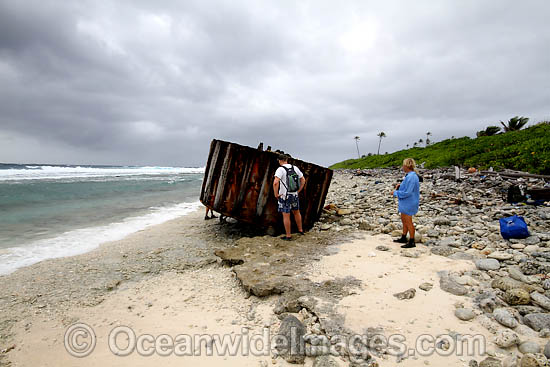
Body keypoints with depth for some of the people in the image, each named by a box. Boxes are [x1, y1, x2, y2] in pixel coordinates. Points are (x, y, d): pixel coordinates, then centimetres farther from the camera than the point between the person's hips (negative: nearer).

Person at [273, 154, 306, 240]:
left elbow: (275, 183, -30)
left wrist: (275, 194, -17)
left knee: (286, 216, 4)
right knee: (296, 212, 24)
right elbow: (303, 180, 8)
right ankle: (300, 230, 38)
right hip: (294, 196, 6)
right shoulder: (295, 168, 2)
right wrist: (298, 191, 13)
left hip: (284, 197, -6)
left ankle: (288, 235, 13)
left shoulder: (280, 169, -17)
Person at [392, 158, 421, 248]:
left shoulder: (411, 177, -25)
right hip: (405, 202, 10)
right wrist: (400, 186, 6)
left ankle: (412, 242, 12)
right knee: (404, 220, 20)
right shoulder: (410, 175, 7)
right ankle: (403, 238, 34)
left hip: (409, 203, -10)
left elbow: (407, 192, -26)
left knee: (408, 222, 0)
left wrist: (395, 192, -15)